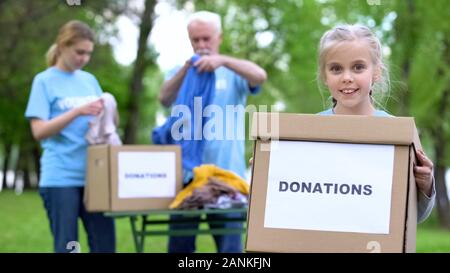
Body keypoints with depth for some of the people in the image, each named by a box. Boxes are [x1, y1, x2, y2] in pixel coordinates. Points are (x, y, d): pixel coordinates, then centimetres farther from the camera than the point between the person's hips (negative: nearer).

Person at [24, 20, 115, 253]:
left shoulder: (90, 80, 14)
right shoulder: (44, 80, -1)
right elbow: (39, 131, -9)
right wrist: (77, 111, -19)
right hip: (60, 177, -5)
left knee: (105, 245, 3)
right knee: (66, 246, -1)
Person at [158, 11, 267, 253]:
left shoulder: (233, 72, 7)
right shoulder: (179, 74, 11)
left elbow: (260, 76, -14)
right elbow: (165, 99, -9)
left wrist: (223, 60, -27)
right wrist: (185, 70, -25)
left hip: (226, 171, -1)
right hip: (185, 171, 2)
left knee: (229, 244, 2)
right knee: (179, 243, 5)